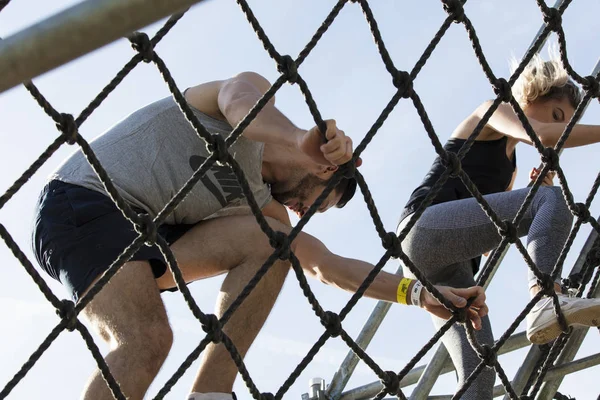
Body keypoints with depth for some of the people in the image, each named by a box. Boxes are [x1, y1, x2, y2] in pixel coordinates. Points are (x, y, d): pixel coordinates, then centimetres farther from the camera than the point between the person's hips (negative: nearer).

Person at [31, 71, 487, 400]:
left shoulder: (259, 202, 18)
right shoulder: (256, 89, 1)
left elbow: (328, 265, 18)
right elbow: (238, 101, -24)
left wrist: (420, 293, 10)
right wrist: (303, 140, -46)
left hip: (144, 235, 7)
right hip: (82, 200, -7)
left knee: (271, 238, -10)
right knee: (148, 338, -29)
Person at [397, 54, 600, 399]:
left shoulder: (511, 163, 31)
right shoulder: (491, 112, 10)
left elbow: (493, 228, 23)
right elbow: (543, 135, -13)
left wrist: (537, 193, 13)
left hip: (450, 267, 8)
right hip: (426, 227, -8)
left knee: (478, 370, -9)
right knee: (555, 199, -20)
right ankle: (546, 299, -42)